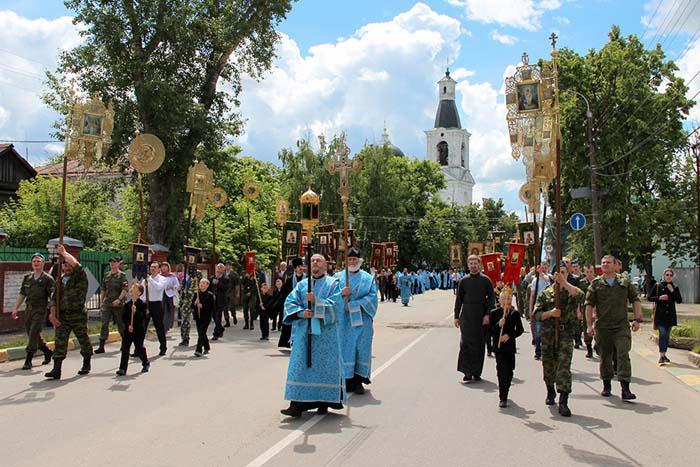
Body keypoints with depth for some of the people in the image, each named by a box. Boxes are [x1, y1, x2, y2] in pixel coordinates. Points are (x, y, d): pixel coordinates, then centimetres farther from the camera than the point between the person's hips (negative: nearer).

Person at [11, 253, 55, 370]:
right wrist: (15, 309, 10)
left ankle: (28, 360, -5)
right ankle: (48, 352, 30)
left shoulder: (48, 279, -5)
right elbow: (22, 294, 16)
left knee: (34, 335, -10)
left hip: (40, 310, -6)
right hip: (28, 309, 6)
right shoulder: (27, 277, 11)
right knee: (32, 335, 12)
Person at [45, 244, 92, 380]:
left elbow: (75, 263, -21)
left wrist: (64, 252, -7)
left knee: (84, 340, 8)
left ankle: (86, 365, 28)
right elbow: (54, 298, 11)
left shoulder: (80, 277, -2)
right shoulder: (60, 280, 14)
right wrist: (53, 315, -1)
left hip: (78, 316, -4)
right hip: (62, 316, 4)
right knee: (59, 342, -5)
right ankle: (56, 370, -7)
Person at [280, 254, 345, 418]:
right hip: (304, 332, 3)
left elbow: (335, 304, -10)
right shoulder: (302, 285, 13)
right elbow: (290, 303, 4)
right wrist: (301, 312, -14)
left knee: (324, 366, 1)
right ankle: (297, 404, 0)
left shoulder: (333, 283, 3)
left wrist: (316, 301, -19)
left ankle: (324, 403, 13)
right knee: (301, 366, -1)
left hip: (325, 333, -3)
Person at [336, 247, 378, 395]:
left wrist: (354, 304, -13)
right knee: (344, 348, -2)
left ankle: (358, 381, 6)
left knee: (361, 348, -1)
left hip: (362, 320, 0)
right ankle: (346, 381, 5)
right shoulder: (338, 277, 10)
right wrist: (341, 294, -18)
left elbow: (372, 297, -3)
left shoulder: (368, 278, 9)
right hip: (343, 320, 0)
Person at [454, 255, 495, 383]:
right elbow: (458, 299, 8)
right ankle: (468, 373, -1)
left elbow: (491, 298, 1)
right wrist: (456, 316, 5)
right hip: (466, 316, 0)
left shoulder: (486, 280, 2)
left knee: (480, 344, 4)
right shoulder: (464, 280, 5)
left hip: (481, 317, 0)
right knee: (466, 343, -6)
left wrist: (487, 315, -8)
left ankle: (477, 372, 14)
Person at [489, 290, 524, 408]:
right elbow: (490, 331, -3)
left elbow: (520, 330, 5)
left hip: (510, 346, 3)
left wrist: (509, 335, -10)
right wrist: (498, 325, -21)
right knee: (503, 371, -10)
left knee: (509, 372, 8)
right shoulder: (494, 313, -2)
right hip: (498, 346, -3)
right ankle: (502, 398, -4)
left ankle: (504, 395, 28)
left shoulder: (515, 313, 3)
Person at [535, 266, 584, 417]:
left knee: (564, 367, -12)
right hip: (548, 334, 2)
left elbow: (580, 295, -22)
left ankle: (563, 403, -11)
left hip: (566, 334, -2)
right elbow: (537, 315, 4)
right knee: (548, 365, 13)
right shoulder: (545, 293, 9)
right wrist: (550, 313, -13)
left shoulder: (571, 291, 4)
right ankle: (550, 392, 39)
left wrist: (564, 282, -25)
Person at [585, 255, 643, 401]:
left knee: (623, 356, -10)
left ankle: (625, 389, -10)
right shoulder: (596, 283, 5)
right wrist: (589, 325, -4)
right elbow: (589, 305, 3)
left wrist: (637, 319, 2)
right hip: (602, 327, 1)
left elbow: (635, 300, 12)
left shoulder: (625, 282, 8)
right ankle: (606, 386, 25)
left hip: (622, 326, 0)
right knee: (605, 357, 10)